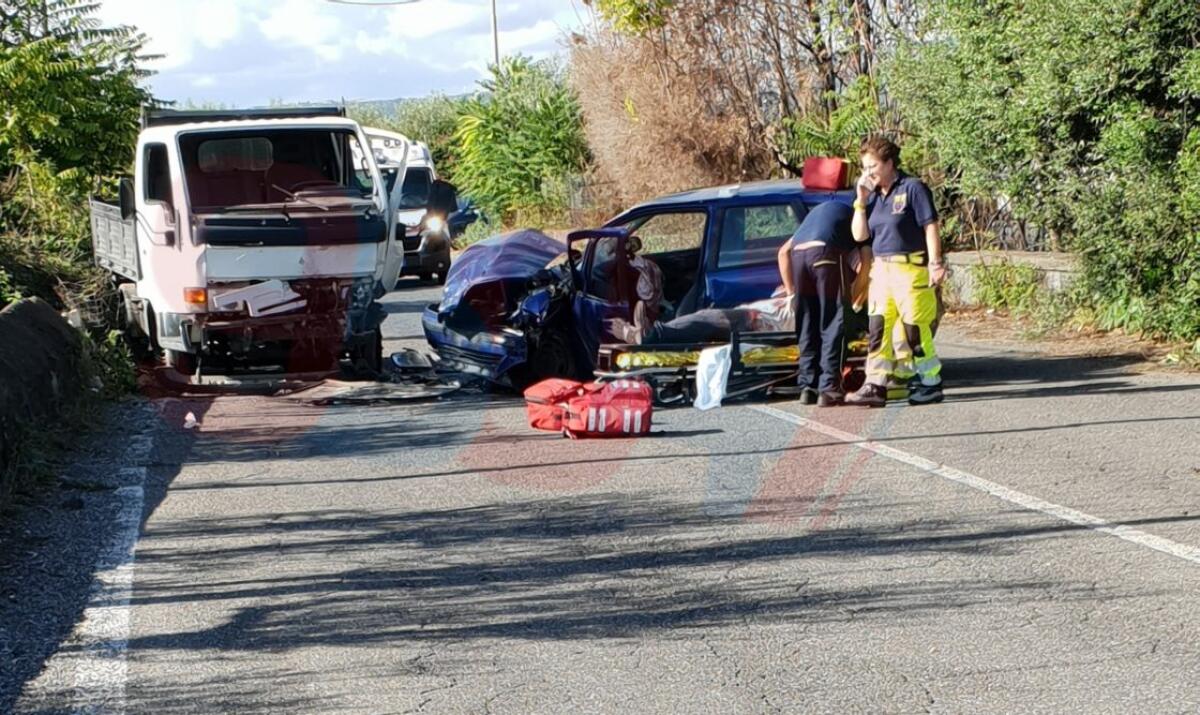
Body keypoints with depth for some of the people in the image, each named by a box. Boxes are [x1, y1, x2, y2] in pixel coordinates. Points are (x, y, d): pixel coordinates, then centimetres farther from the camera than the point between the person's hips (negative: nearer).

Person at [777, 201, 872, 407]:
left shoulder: (818, 212, 38)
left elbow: (784, 251, 27)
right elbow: (865, 260, 4)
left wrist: (790, 291, 25)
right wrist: (855, 296, 11)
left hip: (798, 254, 5)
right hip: (826, 253, -5)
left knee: (807, 328, 14)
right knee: (833, 326, 0)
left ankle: (808, 387, 15)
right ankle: (829, 389, -5)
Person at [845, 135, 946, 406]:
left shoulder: (912, 188, -6)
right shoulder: (873, 195, 14)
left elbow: (930, 227, -9)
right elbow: (859, 235, 11)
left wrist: (935, 264, -15)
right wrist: (861, 201, 2)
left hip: (910, 269, -7)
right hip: (881, 269, 7)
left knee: (916, 330, -3)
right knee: (878, 329, 2)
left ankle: (931, 384, 9)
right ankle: (875, 386, 4)